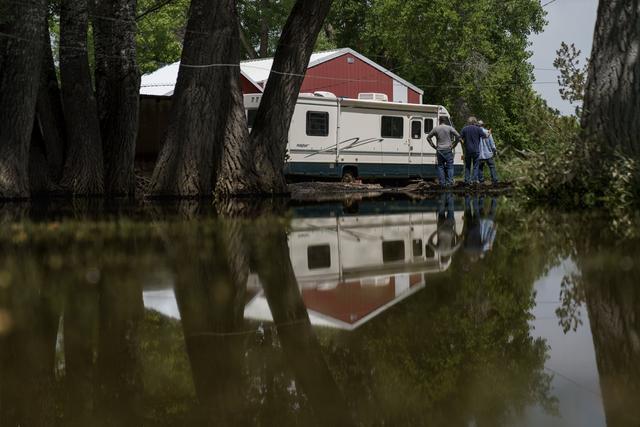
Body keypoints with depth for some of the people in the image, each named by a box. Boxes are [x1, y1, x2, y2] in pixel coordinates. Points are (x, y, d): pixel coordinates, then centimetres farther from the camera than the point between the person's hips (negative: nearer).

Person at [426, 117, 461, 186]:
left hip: (439, 150, 2)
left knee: (440, 166, 9)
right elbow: (458, 136, -10)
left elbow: (428, 137, 10)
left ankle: (442, 183, 6)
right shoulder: (449, 128, -3)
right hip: (448, 150, -2)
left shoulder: (436, 128, 5)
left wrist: (434, 146, 10)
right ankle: (449, 182, -4)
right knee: (449, 166, 3)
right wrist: (453, 145, -2)